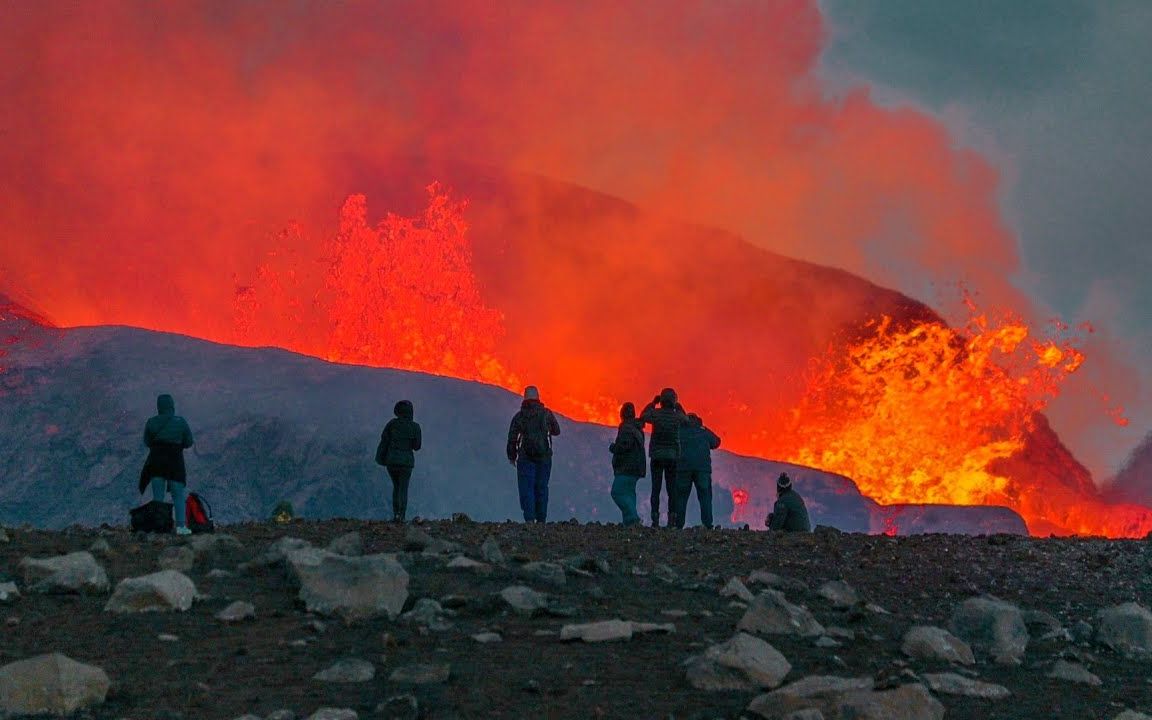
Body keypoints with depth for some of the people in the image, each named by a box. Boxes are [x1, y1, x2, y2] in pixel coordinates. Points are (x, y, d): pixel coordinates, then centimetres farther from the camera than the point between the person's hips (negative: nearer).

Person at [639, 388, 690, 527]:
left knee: (656, 489, 0)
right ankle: (671, 519, 0)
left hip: (656, 456, -1)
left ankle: (655, 519, -7)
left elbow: (643, 416, 15)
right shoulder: (677, 415, -2)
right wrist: (678, 406, 20)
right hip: (673, 456, 1)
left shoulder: (655, 414, -5)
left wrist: (653, 403, 20)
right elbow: (686, 421, 20)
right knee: (672, 489, 5)